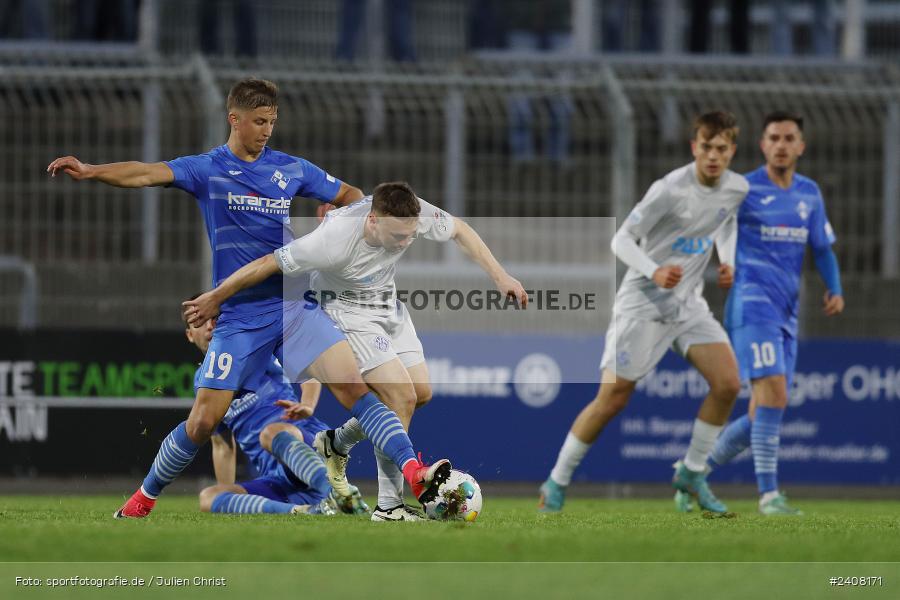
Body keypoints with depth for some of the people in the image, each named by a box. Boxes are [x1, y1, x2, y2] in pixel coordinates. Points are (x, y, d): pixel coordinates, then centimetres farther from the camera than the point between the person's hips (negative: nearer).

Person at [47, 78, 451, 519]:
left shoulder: (291, 169, 7)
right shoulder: (206, 169, 0)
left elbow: (350, 196, 19)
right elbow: (147, 174, -16)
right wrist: (89, 171, -32)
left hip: (294, 305, 2)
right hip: (238, 315, -2)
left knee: (354, 387, -16)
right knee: (203, 422, -1)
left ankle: (415, 474, -22)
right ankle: (144, 497, 19)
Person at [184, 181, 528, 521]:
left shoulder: (415, 214, -24)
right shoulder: (334, 241, -38)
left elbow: (459, 230, -1)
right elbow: (267, 265, -26)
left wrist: (499, 276, -5)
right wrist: (214, 299, -15)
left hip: (389, 305, 7)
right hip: (347, 311, -7)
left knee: (422, 393, 3)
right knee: (402, 397, -17)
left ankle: (337, 445, 23)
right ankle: (389, 505, -9)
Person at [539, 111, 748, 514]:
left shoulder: (737, 189, -1)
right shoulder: (671, 190, -20)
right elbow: (622, 240, -17)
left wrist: (727, 261, 4)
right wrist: (654, 272, -33)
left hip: (688, 304, 6)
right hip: (643, 303, -6)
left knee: (727, 383, -11)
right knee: (612, 398, -7)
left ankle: (691, 473, 7)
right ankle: (557, 483, 8)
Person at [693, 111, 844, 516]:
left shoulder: (809, 194, 13)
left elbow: (823, 249, 20)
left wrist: (835, 290, 2)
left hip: (786, 315, 6)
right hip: (752, 305, -6)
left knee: (761, 419, 6)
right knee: (774, 392, -23)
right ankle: (768, 493, -21)